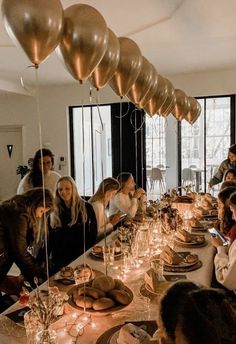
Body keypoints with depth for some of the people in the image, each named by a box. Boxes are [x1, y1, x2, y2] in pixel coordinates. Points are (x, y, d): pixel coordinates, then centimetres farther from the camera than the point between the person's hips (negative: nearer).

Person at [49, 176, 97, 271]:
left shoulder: (86, 207, 1)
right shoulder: (54, 211, 7)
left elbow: (93, 232, 1)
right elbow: (50, 238, 10)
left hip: (81, 256, -1)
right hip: (59, 259, 2)